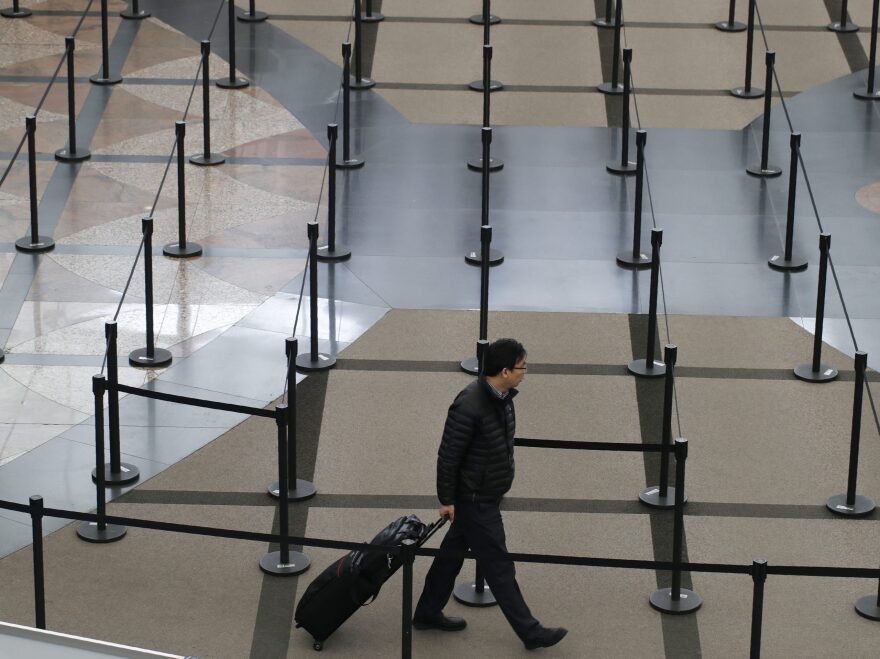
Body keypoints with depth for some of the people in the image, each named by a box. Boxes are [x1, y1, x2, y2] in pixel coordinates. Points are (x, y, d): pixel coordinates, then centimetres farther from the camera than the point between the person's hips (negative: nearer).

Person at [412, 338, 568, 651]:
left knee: (453, 552, 21)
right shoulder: (469, 407, -29)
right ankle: (530, 632, 9)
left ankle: (427, 613, 35)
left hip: (486, 496, 9)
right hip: (474, 500, -9)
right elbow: (448, 455, -22)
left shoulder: (503, 396, 0)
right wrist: (446, 500, -15)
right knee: (498, 566, 1)